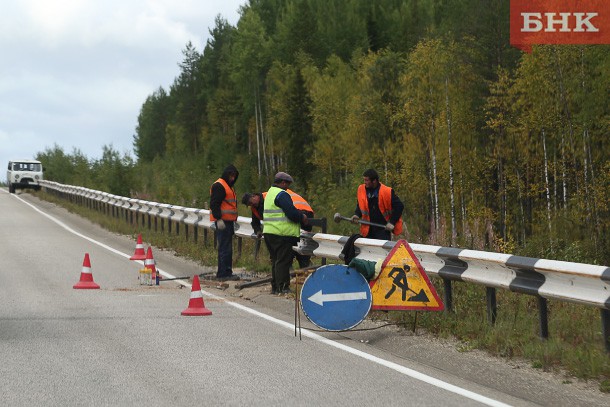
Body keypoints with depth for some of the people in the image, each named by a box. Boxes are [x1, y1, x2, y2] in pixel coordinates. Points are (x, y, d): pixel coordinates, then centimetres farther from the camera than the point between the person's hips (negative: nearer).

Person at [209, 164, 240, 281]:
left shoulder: (228, 186, 22)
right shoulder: (219, 186, -10)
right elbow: (214, 204, -18)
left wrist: (234, 219, 29)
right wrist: (219, 219, -23)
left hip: (228, 221, 11)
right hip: (222, 221, -11)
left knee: (227, 248, 12)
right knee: (225, 248, -12)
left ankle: (227, 272, 17)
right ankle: (223, 274, -12)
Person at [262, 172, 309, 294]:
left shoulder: (270, 193, 19)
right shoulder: (282, 195, -14)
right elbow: (291, 213, -21)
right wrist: (302, 218, -4)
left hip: (269, 233, 10)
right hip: (283, 234, -10)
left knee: (275, 260, 15)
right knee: (283, 261, -6)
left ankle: (275, 287, 18)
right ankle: (282, 287, -7)